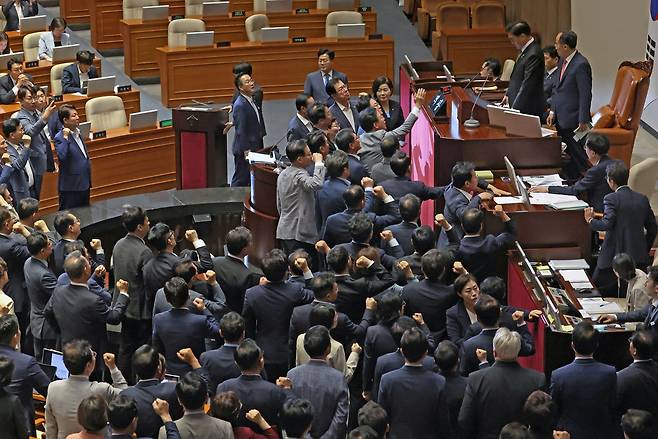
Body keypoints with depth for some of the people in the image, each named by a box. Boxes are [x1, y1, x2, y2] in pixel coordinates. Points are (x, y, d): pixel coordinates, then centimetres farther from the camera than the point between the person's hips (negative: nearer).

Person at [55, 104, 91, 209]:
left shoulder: (77, 133, 11)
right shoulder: (60, 138, -14)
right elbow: (62, 157, -31)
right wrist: (66, 138, -30)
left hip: (84, 184, 8)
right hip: (70, 188, -8)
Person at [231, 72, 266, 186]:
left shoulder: (251, 100, 10)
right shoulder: (240, 105, -20)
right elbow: (241, 131, -21)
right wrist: (246, 150, -21)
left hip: (254, 146, 9)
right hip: (245, 148, -9)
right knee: (241, 180, -2)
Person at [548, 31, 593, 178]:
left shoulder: (581, 64, -19)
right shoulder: (563, 61, 8)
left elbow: (585, 94, -19)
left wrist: (583, 121, -17)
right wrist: (553, 111, 12)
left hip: (572, 118, -9)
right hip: (561, 116, 9)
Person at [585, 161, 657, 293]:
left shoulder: (611, 199, -10)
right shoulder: (642, 199, 8)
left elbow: (606, 224, -21)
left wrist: (590, 220, -2)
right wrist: (645, 250, 24)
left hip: (613, 257, -6)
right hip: (639, 257, 6)